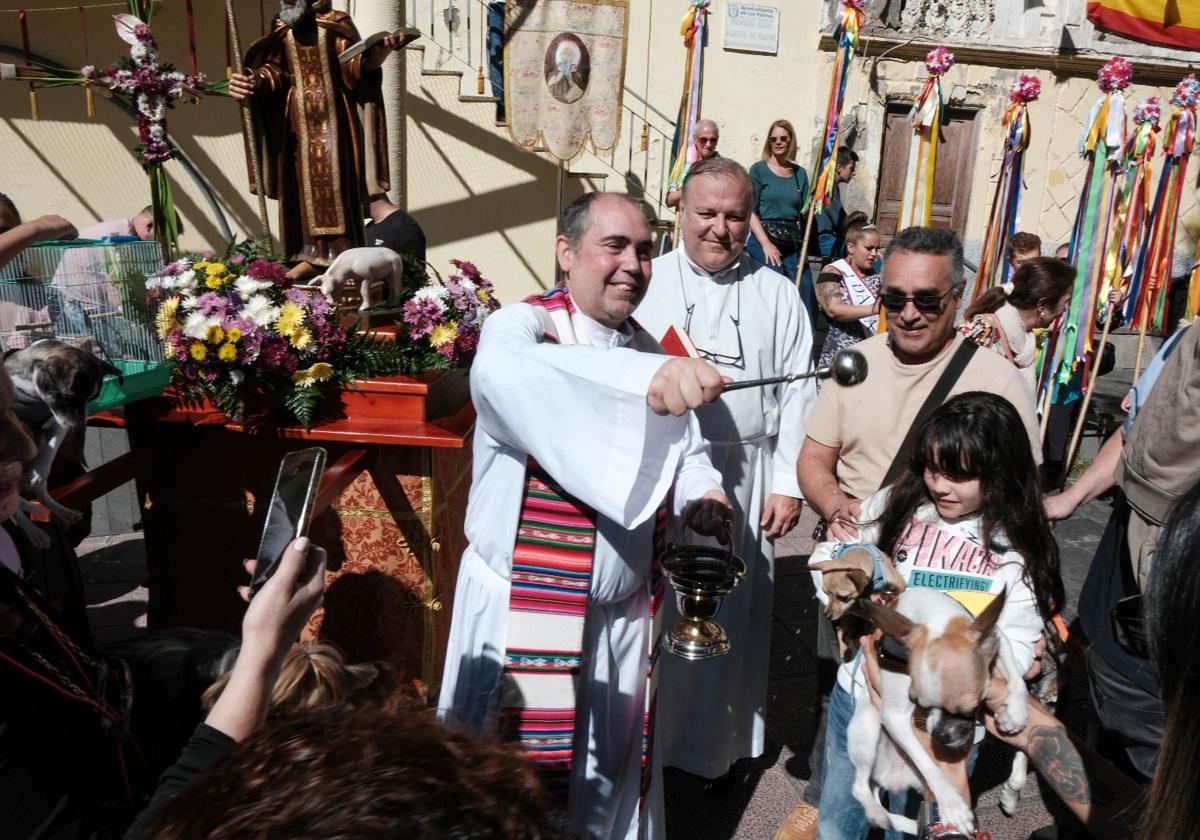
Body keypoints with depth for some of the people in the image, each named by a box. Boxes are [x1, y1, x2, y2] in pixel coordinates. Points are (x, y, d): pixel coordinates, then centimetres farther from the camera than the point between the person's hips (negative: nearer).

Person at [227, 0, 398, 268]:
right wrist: (252, 82, -16)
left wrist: (379, 53, -30)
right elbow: (274, 69, 5)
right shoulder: (281, 30, 12)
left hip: (333, 117, -4)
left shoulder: (336, 23, 0)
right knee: (302, 183, 2)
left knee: (335, 181, -8)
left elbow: (356, 66, -9)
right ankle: (308, 254, 6)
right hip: (298, 118, 4)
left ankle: (343, 255, -5)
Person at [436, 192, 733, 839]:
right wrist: (644, 377, -52)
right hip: (523, 611, -5)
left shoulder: (652, 352, 6)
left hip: (623, 611, 6)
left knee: (610, 776, 22)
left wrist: (702, 497, -7)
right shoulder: (522, 325, -13)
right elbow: (501, 372, -38)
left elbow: (688, 452, 15)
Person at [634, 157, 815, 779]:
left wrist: (788, 484, 0)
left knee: (731, 607, 11)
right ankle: (645, 734, 25)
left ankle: (719, 739, 31)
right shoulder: (646, 283, 3)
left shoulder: (777, 295, 8)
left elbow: (797, 394, 4)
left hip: (743, 477, 2)